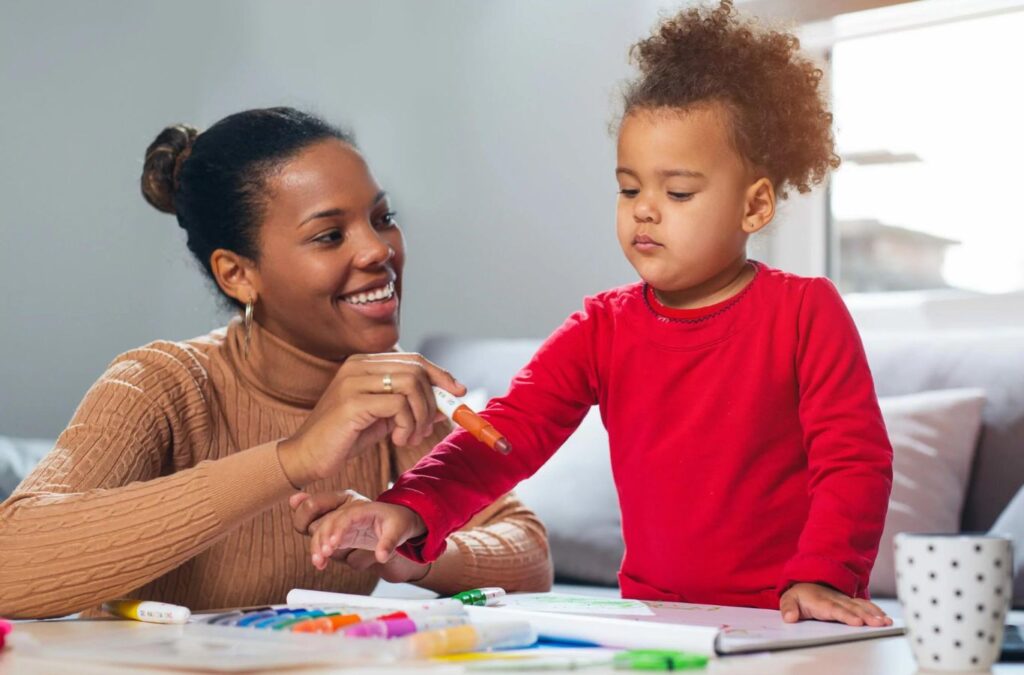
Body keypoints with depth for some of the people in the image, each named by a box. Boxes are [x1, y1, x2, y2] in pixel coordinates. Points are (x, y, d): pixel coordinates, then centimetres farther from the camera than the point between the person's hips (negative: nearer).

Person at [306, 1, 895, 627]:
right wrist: (411, 510, -19)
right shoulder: (602, 329, 7)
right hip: (655, 616, 3)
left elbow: (854, 461, -5)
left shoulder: (805, 312, -2)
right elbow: (508, 433, -3)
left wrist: (821, 577, -20)